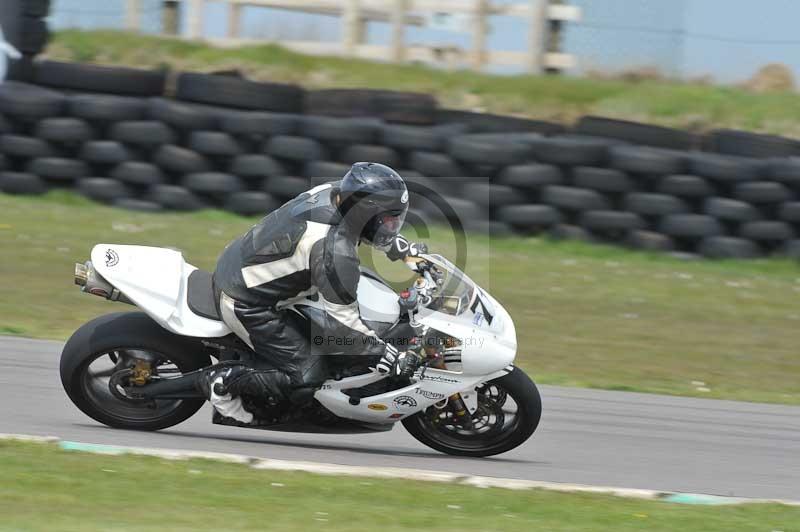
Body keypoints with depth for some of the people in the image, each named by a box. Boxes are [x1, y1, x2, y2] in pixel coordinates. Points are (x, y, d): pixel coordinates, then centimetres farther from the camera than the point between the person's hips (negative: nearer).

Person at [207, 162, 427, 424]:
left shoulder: (333, 192, -7)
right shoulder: (336, 252, -31)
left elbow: (363, 224, 20)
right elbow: (343, 325, -24)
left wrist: (405, 249, 21)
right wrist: (393, 358, -18)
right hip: (247, 302, -9)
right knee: (307, 375, -8)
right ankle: (225, 381, 1)